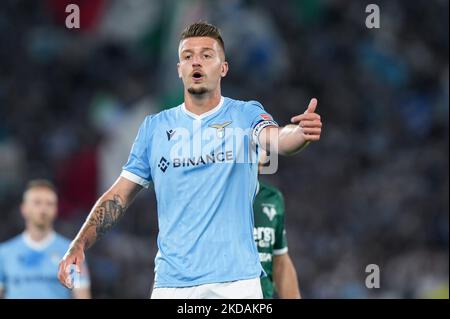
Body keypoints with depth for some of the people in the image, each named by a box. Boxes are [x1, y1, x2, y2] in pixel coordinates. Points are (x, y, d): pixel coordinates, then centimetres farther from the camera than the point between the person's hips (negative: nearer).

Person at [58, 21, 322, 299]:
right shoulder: (155, 127, 10)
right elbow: (119, 196, 13)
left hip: (235, 280, -2)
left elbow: (275, 138, -20)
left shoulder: (245, 115, 2)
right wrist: (80, 244, 0)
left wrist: (301, 132, -43)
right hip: (171, 283, 2)